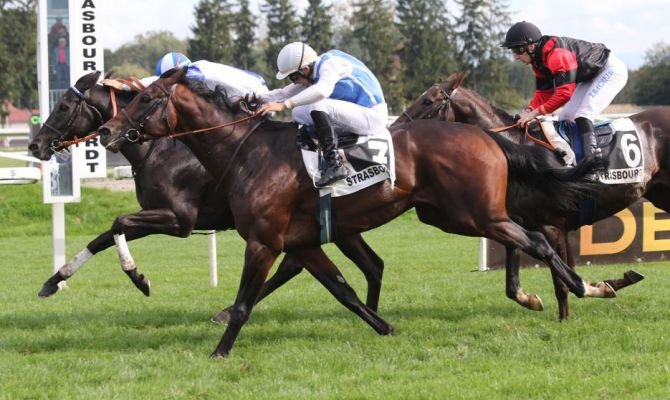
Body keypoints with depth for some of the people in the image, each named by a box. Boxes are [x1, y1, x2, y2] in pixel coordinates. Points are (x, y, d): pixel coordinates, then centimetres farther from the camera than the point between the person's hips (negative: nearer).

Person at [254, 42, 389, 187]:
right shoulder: (314, 73, 9)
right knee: (299, 113, 7)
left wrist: (284, 105, -39)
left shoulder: (330, 64, -17)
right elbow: (285, 93, 13)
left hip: (372, 115, -9)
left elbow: (322, 90, -37)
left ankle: (335, 165, -30)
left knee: (318, 106, -27)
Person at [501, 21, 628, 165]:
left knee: (583, 115, -25)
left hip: (611, 70, -10)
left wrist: (535, 113, -36)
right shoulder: (539, 60, -4)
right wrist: (529, 110, -19)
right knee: (565, 117, 5)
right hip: (591, 77, 10)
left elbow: (564, 93, -38)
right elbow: (543, 92, 0)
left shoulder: (557, 54, -35)